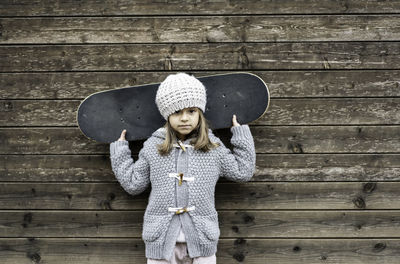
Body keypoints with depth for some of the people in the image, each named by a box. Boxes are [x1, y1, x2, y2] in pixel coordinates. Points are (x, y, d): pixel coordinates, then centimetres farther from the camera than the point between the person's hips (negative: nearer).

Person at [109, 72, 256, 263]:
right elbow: (133, 184, 12)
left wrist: (241, 135, 13)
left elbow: (243, 172, 13)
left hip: (201, 239, 0)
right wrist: (120, 150, 14)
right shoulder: (153, 147, 5)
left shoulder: (213, 147, 5)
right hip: (161, 240, 0)